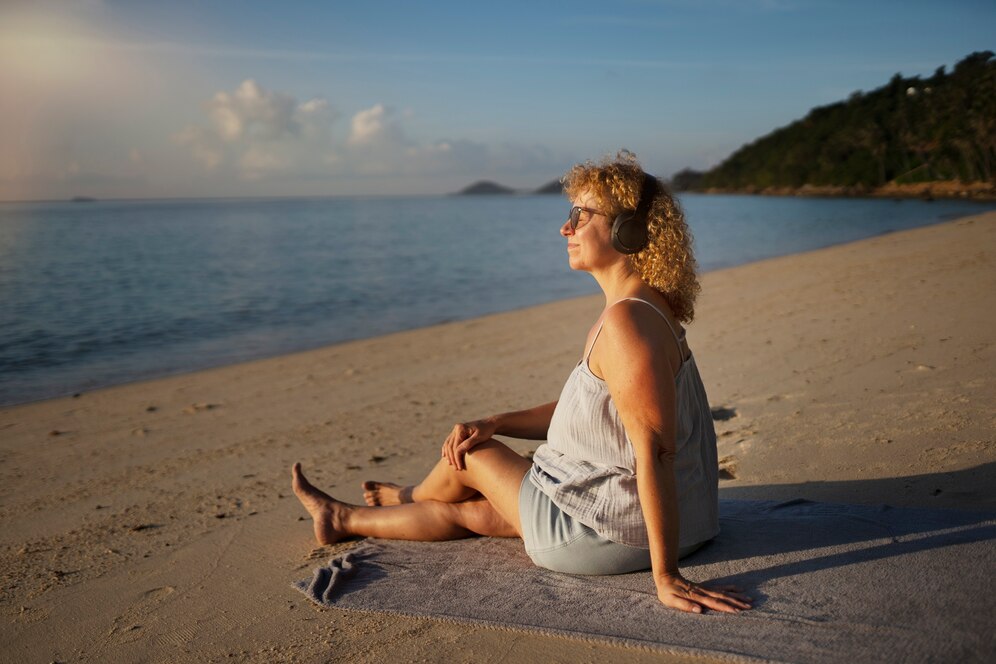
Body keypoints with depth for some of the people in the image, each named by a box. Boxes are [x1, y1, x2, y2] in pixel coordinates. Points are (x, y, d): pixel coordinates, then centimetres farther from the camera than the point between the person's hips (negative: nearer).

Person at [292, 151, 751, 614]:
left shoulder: (626, 321, -26)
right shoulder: (639, 307, 7)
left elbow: (654, 453, -30)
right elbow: (581, 409, 14)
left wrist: (665, 576, -27)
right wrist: (494, 424, 6)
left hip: (611, 535, -8)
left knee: (469, 457, 9)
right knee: (472, 512, 20)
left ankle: (411, 497, 43)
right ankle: (344, 520, 41)